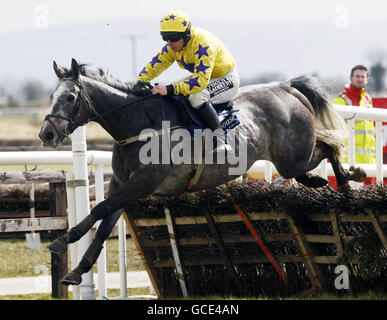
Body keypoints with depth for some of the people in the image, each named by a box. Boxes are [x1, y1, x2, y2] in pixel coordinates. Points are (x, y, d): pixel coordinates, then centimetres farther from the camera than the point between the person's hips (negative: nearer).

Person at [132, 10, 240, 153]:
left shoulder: (203, 44, -33)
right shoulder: (172, 47, -7)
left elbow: (201, 80, -41)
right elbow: (154, 65, 1)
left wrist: (170, 89, -44)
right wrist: (141, 82, -19)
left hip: (227, 80, -9)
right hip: (203, 76, 9)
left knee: (197, 96, -35)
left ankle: (220, 144, -31)